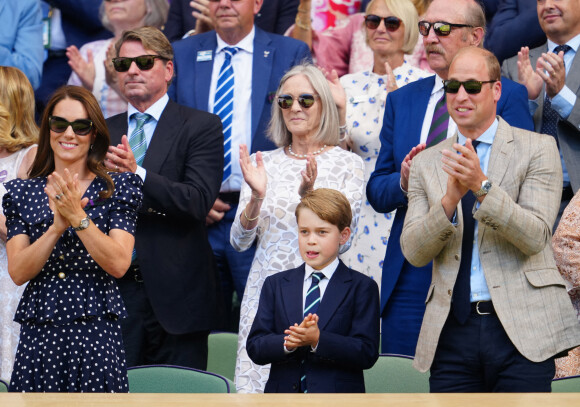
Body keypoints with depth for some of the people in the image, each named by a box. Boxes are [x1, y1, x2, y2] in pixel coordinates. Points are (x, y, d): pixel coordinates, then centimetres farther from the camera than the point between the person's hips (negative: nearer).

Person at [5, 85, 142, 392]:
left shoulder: (117, 188, 3)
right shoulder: (21, 193, 8)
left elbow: (119, 264, -9)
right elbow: (17, 273, -2)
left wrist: (78, 217, -18)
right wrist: (57, 226, -16)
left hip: (96, 335, -2)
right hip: (38, 335, 2)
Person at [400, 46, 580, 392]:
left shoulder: (537, 149, 4)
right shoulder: (427, 163, 14)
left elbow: (535, 237, -7)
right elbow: (413, 252, 4)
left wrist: (482, 186, -19)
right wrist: (450, 198, -12)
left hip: (521, 328, -3)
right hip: (453, 330, 3)